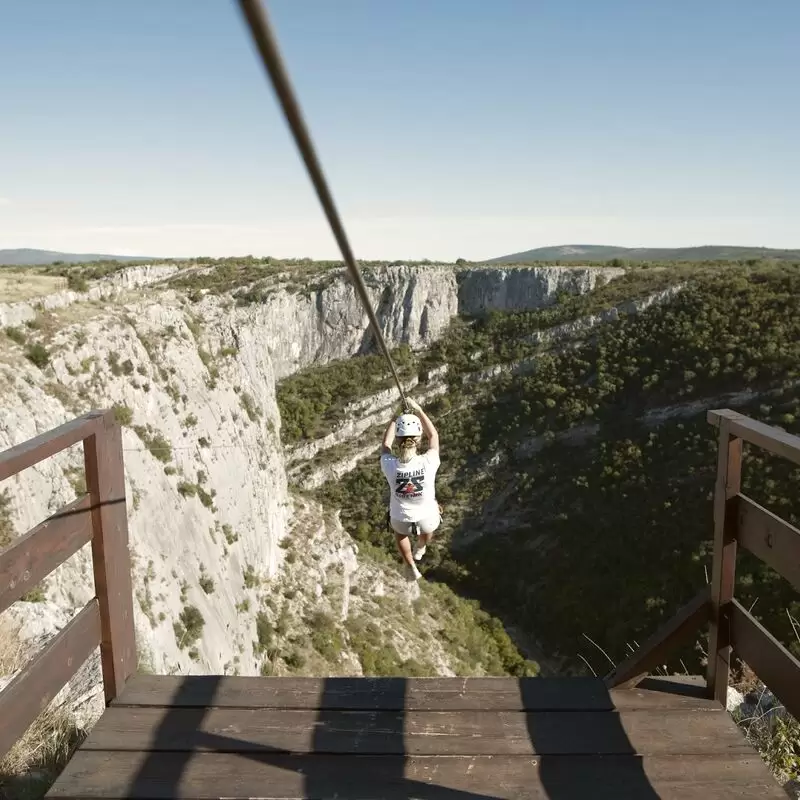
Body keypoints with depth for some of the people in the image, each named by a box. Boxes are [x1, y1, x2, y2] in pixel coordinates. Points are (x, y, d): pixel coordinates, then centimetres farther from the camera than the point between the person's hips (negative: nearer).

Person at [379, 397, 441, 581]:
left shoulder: (390, 465, -29)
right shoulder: (428, 463, -31)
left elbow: (385, 444, -5)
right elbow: (434, 436, -9)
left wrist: (396, 416, 2)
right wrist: (418, 410, -5)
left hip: (401, 519, 0)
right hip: (427, 519, 0)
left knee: (399, 531, 38)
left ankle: (412, 569, 52)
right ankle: (420, 550, 70)